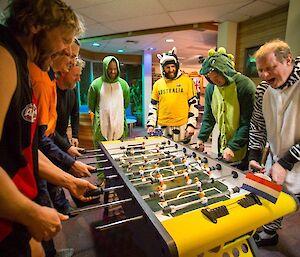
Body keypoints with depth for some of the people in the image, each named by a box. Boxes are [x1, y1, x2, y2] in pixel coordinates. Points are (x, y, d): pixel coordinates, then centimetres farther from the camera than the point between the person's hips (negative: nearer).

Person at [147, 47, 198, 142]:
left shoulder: (187, 81, 0)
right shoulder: (158, 84, 7)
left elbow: (193, 104, 0)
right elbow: (153, 106, 11)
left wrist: (191, 124, -7)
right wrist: (151, 124, 2)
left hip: (182, 126, -2)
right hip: (163, 127, 2)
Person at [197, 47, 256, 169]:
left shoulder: (245, 85, -18)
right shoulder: (210, 88, 0)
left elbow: (248, 123, -19)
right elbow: (208, 117, 6)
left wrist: (233, 147, -23)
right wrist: (201, 138, -4)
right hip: (222, 147, 6)